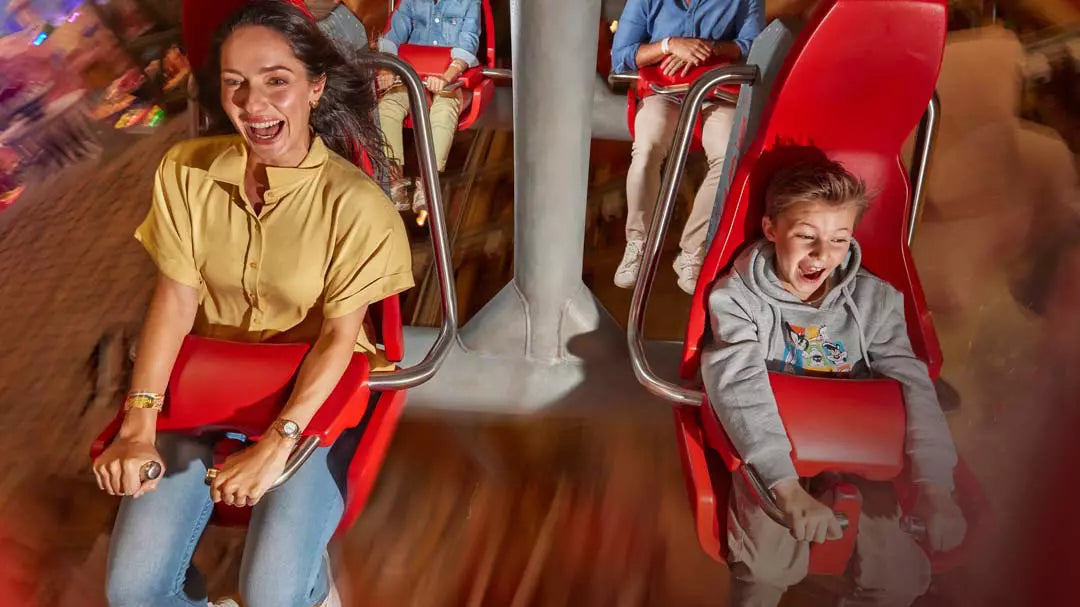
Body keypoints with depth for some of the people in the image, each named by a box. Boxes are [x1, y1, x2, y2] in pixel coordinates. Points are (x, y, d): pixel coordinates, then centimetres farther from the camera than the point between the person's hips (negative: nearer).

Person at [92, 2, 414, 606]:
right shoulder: (186, 172, -5)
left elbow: (339, 335, -14)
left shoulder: (356, 203, -18)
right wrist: (138, 426, -13)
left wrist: (276, 444, -22)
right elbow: (175, 299, -5)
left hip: (315, 392, -3)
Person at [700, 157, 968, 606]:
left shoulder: (874, 300, -1)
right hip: (771, 457, -3)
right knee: (769, 567, -27)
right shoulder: (737, 296, -12)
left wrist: (934, 485, -22)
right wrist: (787, 486, -37)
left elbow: (913, 387, -7)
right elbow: (741, 387, -25)